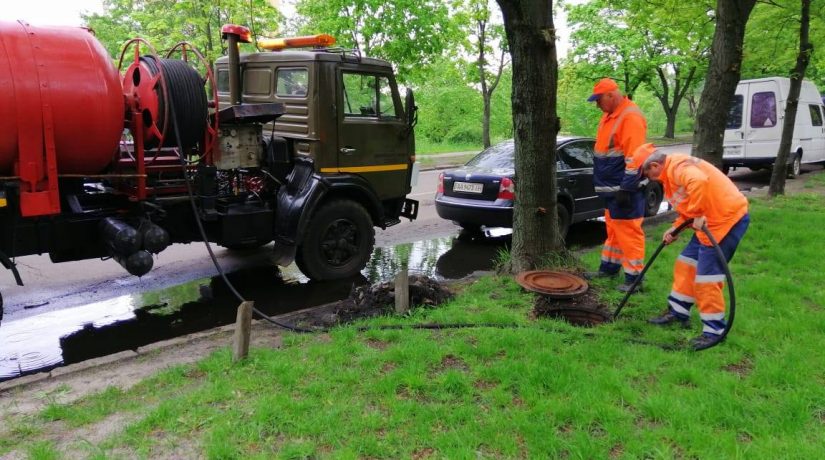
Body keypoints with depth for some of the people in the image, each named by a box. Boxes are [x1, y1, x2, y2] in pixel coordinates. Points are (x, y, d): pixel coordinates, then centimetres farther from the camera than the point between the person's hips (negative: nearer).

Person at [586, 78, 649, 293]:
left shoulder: (631, 116, -18)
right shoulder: (610, 115, 13)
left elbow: (634, 157, -23)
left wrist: (626, 189, -23)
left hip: (624, 188, -10)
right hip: (611, 187, 10)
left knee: (628, 232, -4)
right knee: (613, 229, 18)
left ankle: (634, 277, 3)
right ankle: (609, 267, 29)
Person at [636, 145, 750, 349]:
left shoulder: (678, 166, -18)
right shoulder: (670, 173, 15)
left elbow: (699, 181, -40)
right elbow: (686, 205, 22)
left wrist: (697, 216, -31)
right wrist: (676, 228, 9)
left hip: (729, 218, -11)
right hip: (711, 220, 11)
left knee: (706, 275, -8)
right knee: (686, 263, 16)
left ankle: (714, 330, 4)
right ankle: (678, 312, 28)